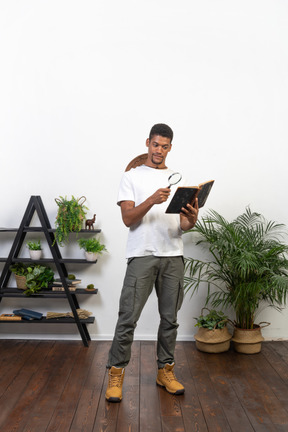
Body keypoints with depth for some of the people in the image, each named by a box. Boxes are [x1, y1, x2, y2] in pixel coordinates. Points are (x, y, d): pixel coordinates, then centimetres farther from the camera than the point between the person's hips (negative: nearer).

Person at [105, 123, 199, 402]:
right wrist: (152, 200, -22)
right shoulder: (132, 177, 5)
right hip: (142, 256, -3)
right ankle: (116, 374, 10)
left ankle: (165, 371, 25)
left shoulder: (178, 179, 14)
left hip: (173, 257, 4)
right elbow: (128, 218, -6)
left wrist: (191, 220, -16)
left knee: (170, 318, 10)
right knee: (128, 318, -4)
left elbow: (183, 224, 9)